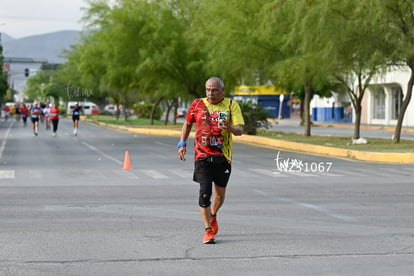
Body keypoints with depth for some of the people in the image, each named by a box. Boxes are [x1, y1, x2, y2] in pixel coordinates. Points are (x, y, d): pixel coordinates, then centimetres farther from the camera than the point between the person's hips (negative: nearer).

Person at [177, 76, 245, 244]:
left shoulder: (231, 105, 1)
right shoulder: (197, 104, 5)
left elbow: (239, 130, -6)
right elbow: (188, 123, 19)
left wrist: (230, 128, -28)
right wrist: (182, 143, 10)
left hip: (223, 156, 1)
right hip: (202, 156, -1)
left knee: (220, 193, 12)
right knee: (204, 192, -13)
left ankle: (213, 216, 42)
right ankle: (208, 230, -8)